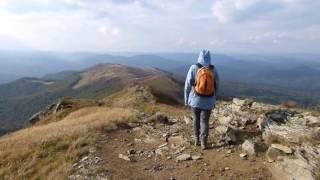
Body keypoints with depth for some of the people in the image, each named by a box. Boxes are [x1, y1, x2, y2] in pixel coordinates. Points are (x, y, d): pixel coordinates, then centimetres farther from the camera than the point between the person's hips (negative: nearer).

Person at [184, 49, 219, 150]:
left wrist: (186, 99, 3)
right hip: (208, 101, 1)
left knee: (196, 119, 19)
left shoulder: (193, 68, -11)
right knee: (204, 121, 10)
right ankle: (204, 143, 9)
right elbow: (216, 87, 4)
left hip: (195, 100, 0)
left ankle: (197, 140, 28)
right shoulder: (214, 70, -3)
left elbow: (187, 85, -8)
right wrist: (214, 101, 16)